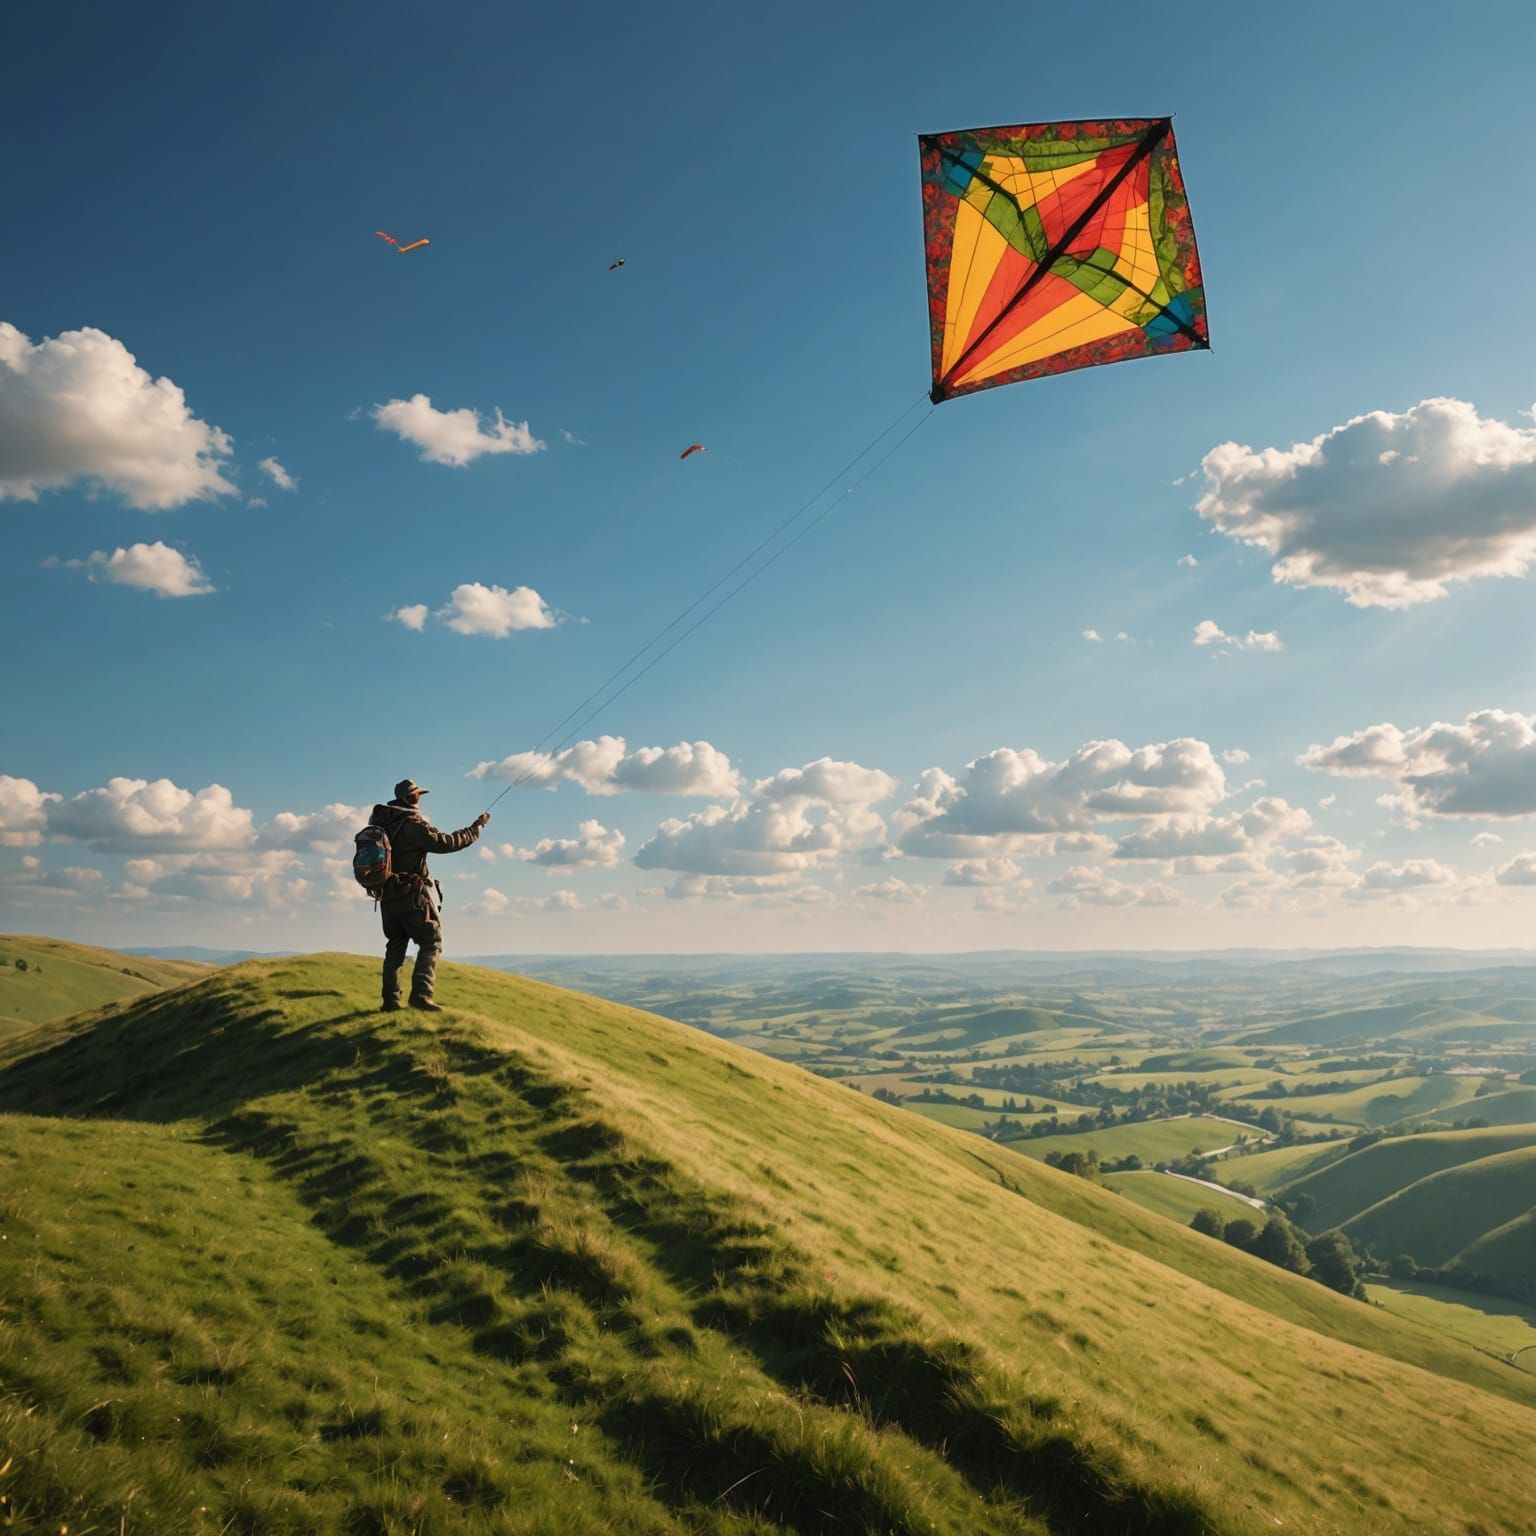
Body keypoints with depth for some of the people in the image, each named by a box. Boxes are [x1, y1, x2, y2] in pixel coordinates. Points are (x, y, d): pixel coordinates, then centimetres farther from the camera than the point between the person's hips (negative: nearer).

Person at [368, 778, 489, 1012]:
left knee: (395, 945, 15)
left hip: (387, 895, 7)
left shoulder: (379, 820, 5)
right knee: (431, 942, 0)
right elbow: (447, 843, -16)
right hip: (412, 895, -7)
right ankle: (421, 994, -14)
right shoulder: (413, 825, -16)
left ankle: (390, 999, 12)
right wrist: (477, 826, -6)